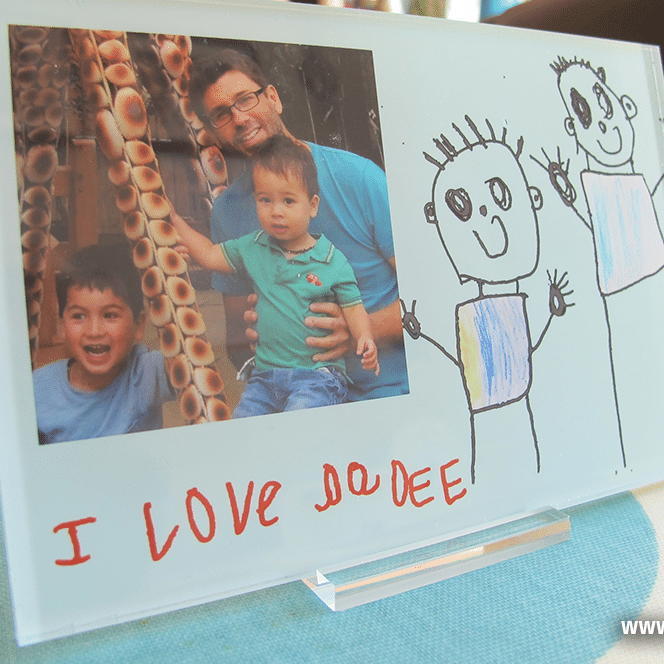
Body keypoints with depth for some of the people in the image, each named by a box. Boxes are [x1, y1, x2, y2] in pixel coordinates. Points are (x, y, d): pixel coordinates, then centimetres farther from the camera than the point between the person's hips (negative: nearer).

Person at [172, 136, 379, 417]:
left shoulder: (333, 261, -3)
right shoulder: (253, 247, 10)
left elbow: (353, 308, -1)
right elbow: (211, 255, 20)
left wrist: (364, 338, -21)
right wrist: (171, 218, 16)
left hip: (317, 375, -4)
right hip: (265, 375, 5)